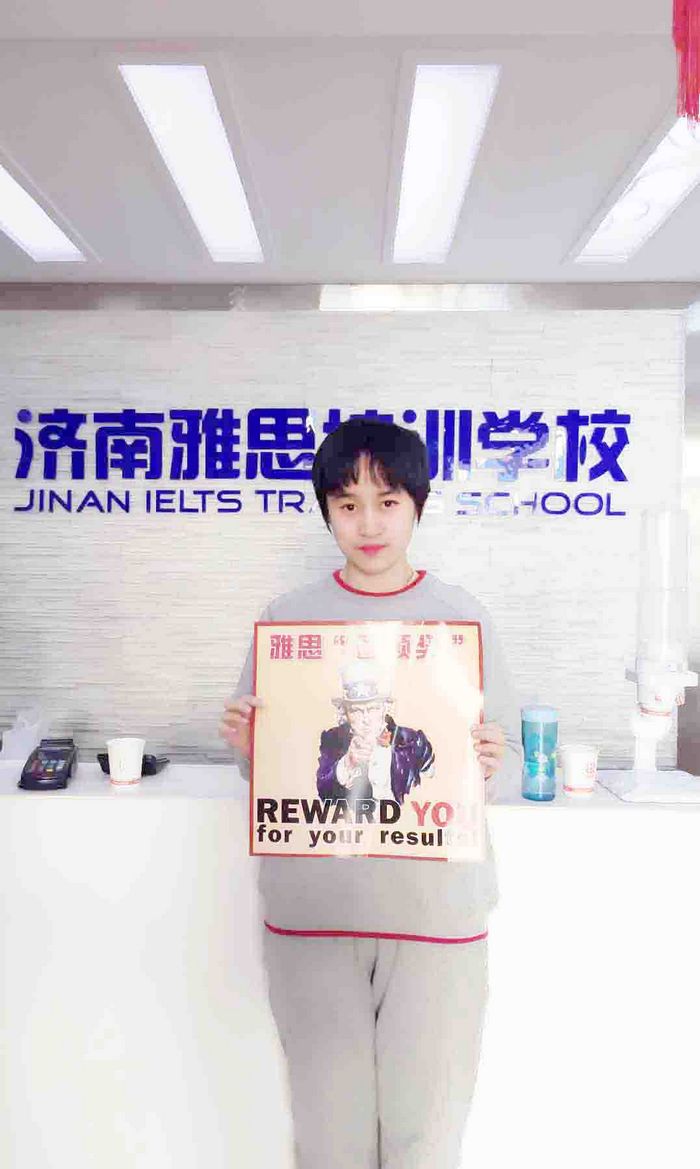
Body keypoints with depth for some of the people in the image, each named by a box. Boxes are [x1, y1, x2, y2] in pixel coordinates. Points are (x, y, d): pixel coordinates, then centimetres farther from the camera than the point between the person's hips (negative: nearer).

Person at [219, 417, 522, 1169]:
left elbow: (509, 762, 3)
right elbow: (258, 767, 7)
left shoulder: (464, 618, 0)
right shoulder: (285, 618, 2)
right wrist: (245, 744, -14)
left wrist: (489, 766, -18)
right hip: (310, 907, 1)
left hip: (437, 907, 0)